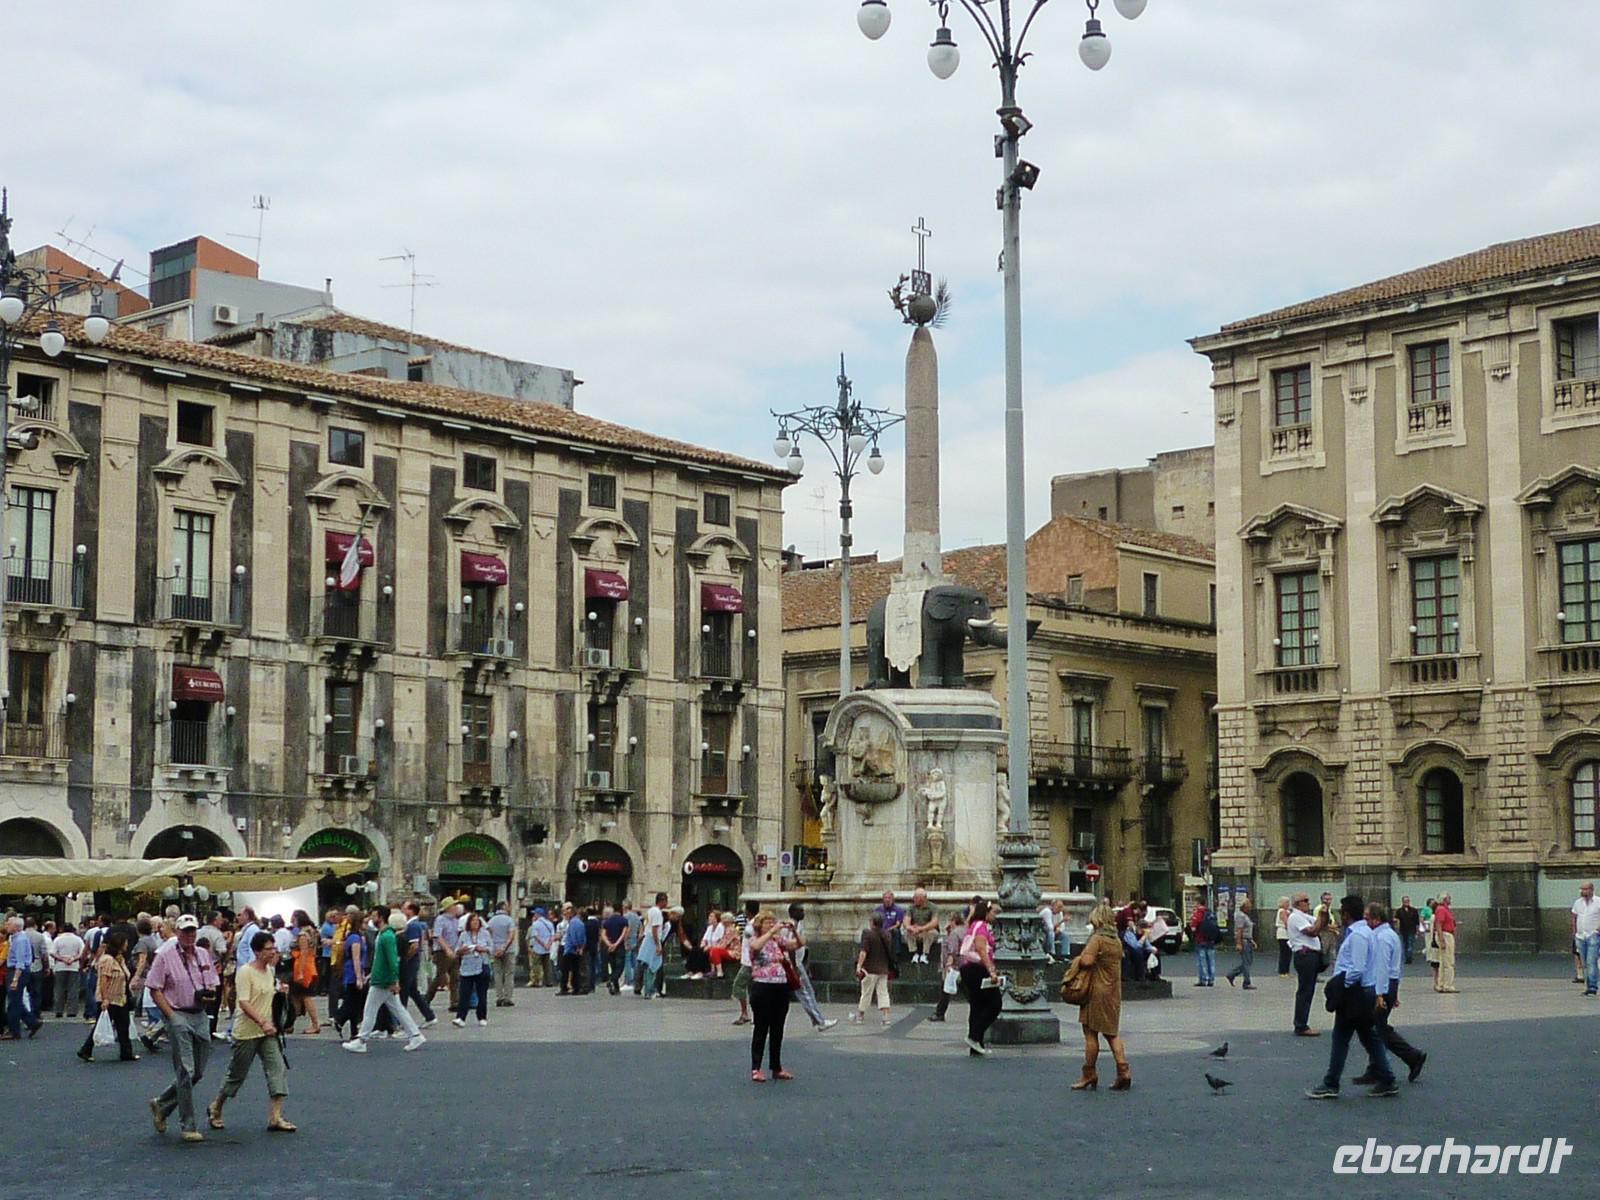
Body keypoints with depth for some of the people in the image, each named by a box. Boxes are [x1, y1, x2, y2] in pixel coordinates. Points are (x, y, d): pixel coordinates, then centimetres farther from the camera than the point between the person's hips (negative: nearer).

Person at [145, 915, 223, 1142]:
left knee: (198, 1072, 10)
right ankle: (189, 1126, -6)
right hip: (177, 1015, -6)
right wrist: (171, 1016, -12)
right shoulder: (164, 956, -6)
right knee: (185, 1071, -10)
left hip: (200, 1015, 6)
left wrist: (209, 993, -4)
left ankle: (161, 1105, 29)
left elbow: (214, 983, 19)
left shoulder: (204, 955, 12)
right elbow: (155, 989, -6)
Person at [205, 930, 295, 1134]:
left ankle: (275, 1118, -9)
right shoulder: (245, 973, -15)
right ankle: (215, 1109, 29)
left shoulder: (270, 971, 9)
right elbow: (244, 1003, -24)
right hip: (247, 1032, -7)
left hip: (268, 1032, 7)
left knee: (278, 1069, -8)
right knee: (237, 1075, 6)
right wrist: (262, 1022, -33)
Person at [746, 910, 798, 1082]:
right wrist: (773, 931, -26)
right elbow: (757, 946, -26)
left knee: (778, 1030, 11)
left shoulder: (778, 941, 12)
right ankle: (755, 1069, 2)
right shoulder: (753, 941, -2)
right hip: (762, 987, -5)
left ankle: (777, 1068, 19)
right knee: (761, 1029, -2)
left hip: (781, 988, 5)